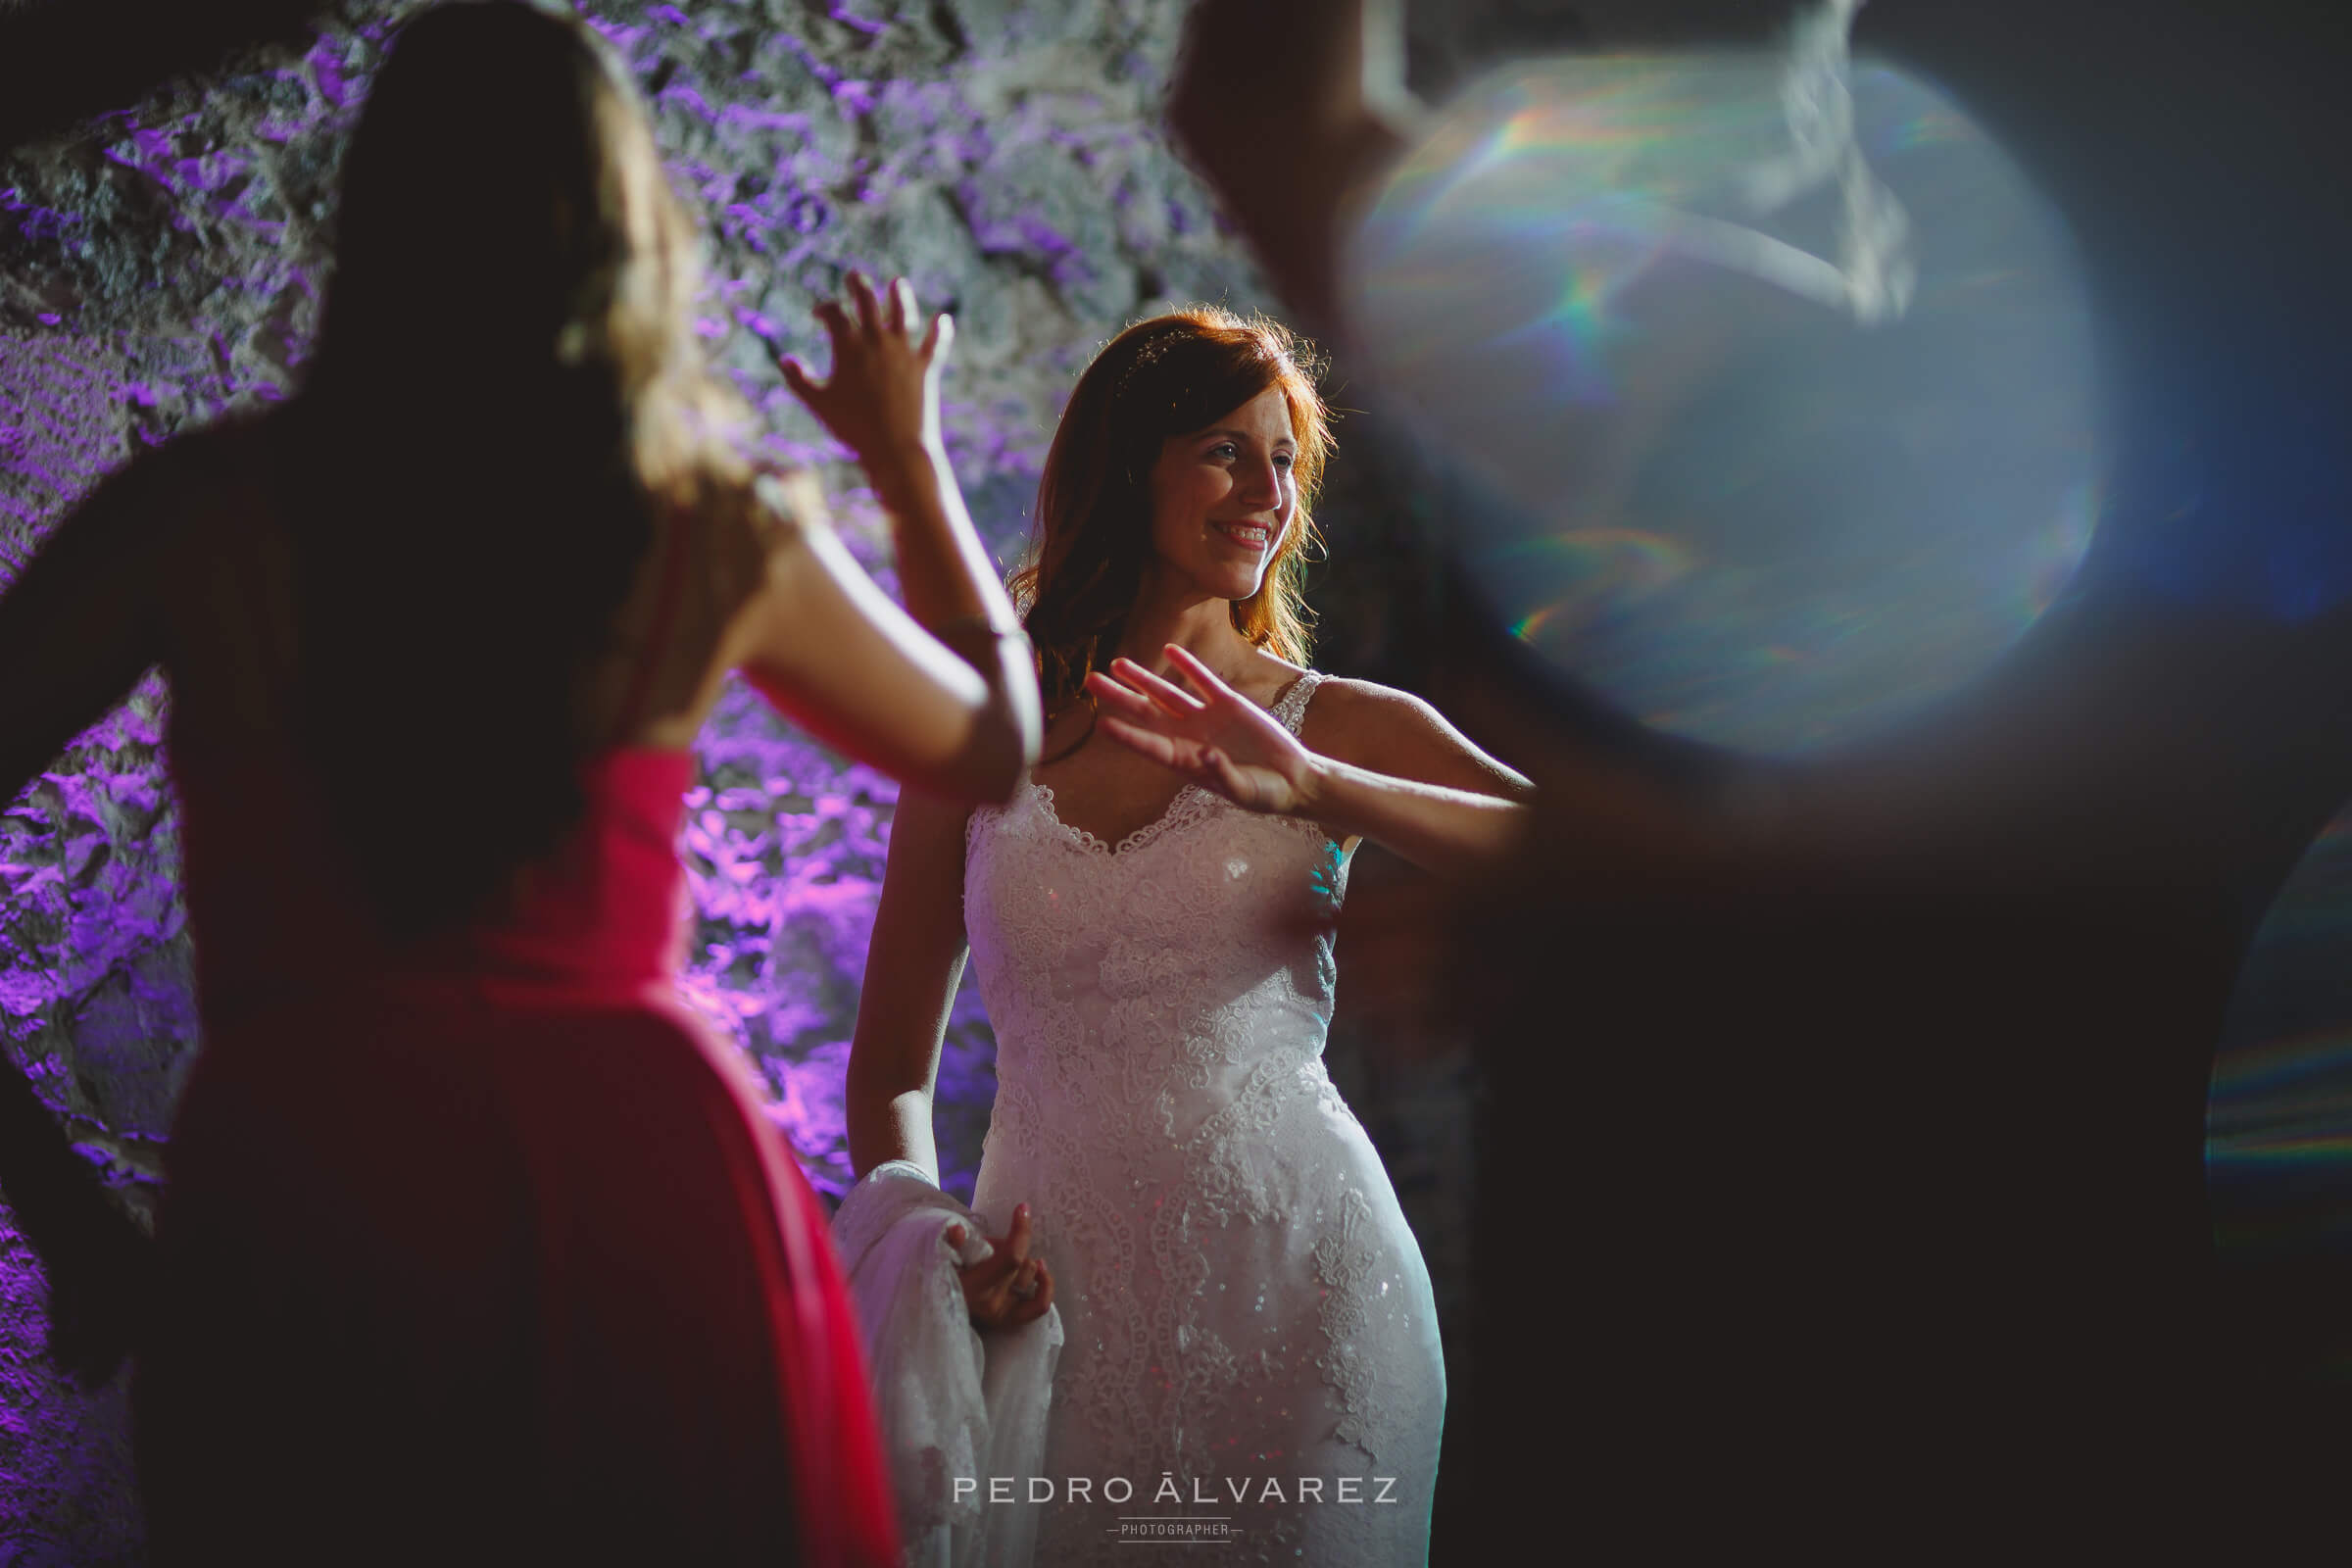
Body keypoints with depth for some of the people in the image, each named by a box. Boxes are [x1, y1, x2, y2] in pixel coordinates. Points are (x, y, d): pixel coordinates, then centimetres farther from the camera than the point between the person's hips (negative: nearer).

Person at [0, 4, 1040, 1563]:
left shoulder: (205, 509, -1)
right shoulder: (726, 535, 3)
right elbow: (997, 746, 19)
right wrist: (912, 457, 32)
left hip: (300, 1183, -1)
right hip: (644, 1162, 1)